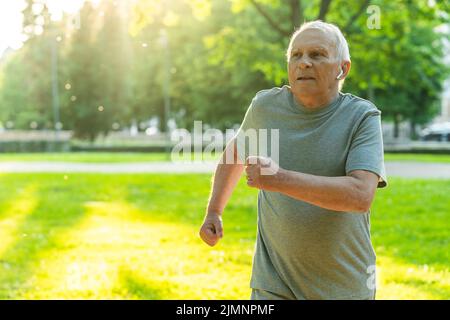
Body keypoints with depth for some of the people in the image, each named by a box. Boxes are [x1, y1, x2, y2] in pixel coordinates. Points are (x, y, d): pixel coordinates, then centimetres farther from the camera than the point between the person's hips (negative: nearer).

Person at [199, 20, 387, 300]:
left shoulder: (363, 117, -11)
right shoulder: (266, 106, -3)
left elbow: (361, 196, -25)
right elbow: (236, 150, 18)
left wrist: (280, 179, -31)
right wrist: (213, 212, 12)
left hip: (345, 285, -1)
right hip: (276, 283, 1)